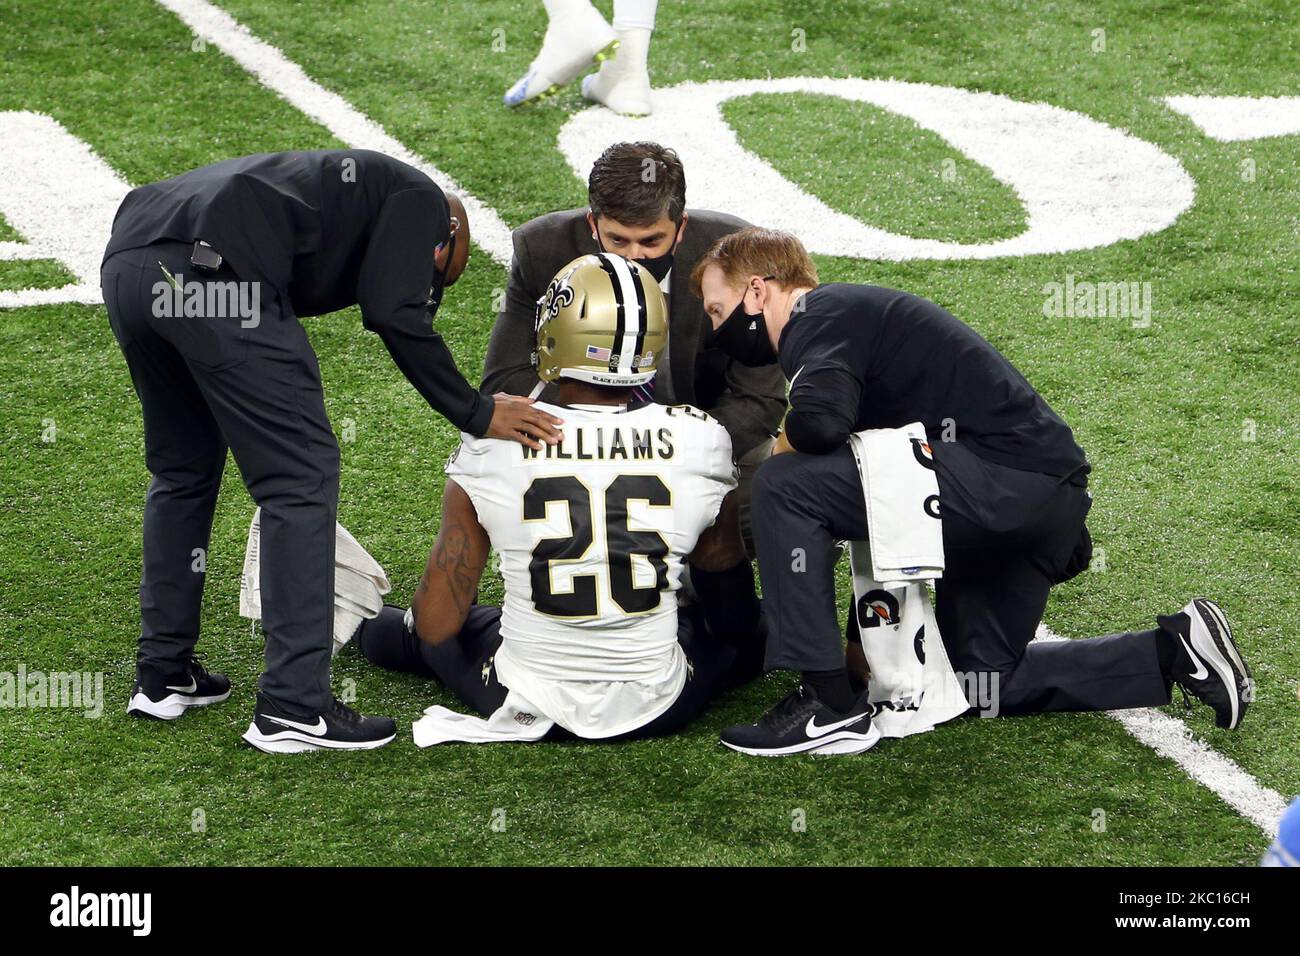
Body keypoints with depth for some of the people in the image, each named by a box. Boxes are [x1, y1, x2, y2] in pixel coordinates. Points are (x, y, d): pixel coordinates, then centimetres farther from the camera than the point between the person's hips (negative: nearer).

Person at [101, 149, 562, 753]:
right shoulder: (422, 202, 16)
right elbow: (396, 317, 0)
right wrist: (477, 415, 8)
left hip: (127, 262, 9)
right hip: (212, 273, -9)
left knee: (182, 471, 26)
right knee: (301, 478, 1)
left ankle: (163, 675, 31)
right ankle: (294, 706, 0)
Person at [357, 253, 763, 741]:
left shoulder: (491, 448, -13)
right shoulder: (700, 443, -10)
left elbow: (436, 624, -8)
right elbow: (721, 567, 10)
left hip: (529, 710, 0)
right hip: (659, 710, 0)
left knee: (425, 630, 31)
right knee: (745, 631, 32)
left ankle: (357, 620, 59)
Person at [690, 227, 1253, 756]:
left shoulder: (818, 317, -7)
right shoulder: (847, 313, 24)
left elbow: (820, 419, -27)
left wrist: (780, 451, -4)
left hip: (1006, 474, -11)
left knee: (785, 487, -14)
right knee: (979, 682, 21)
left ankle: (830, 704, -12)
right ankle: (1172, 651, 16)